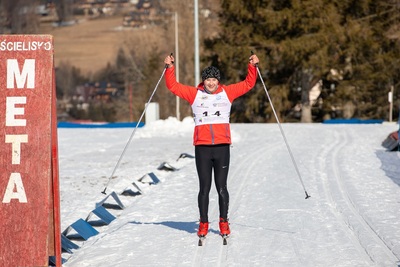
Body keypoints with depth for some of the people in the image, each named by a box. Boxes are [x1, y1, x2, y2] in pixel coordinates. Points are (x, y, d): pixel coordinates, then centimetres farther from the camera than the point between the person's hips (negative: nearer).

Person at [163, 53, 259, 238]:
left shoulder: (227, 92, 10)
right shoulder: (194, 94, 9)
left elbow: (248, 84, 15)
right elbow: (173, 86, 10)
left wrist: (252, 67, 5)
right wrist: (169, 68, 0)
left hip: (222, 147, 0)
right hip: (202, 147, 0)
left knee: (221, 187, 4)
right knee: (204, 187, 3)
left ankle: (224, 222, 14)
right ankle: (203, 224, 11)